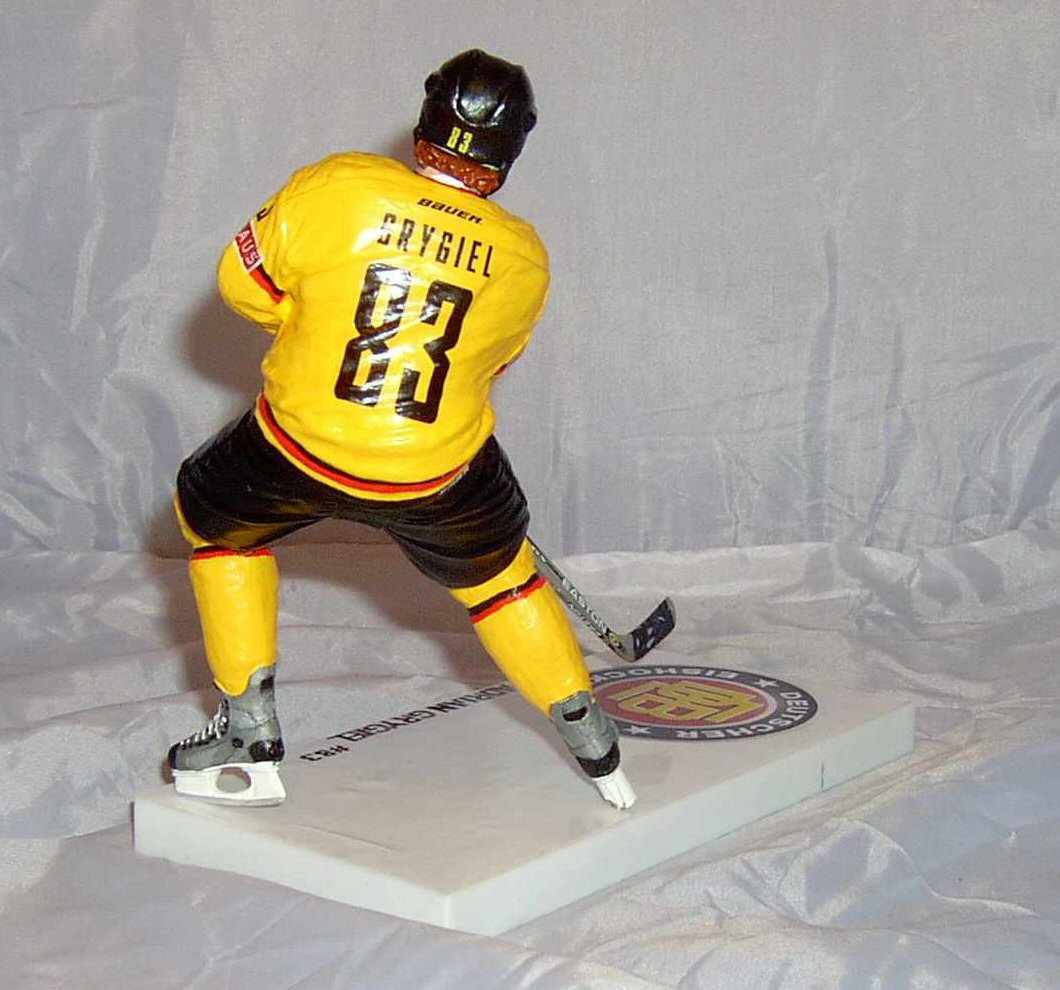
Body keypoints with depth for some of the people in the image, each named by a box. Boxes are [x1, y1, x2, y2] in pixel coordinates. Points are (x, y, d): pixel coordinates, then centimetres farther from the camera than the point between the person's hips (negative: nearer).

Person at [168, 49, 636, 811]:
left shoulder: (339, 188, -12)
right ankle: (595, 746, 31)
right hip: (439, 474, 1)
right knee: (497, 572, 27)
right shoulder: (524, 260, -4)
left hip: (302, 447, -1)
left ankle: (252, 738, 23)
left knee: (216, 515, 27)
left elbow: (245, 284, -2)